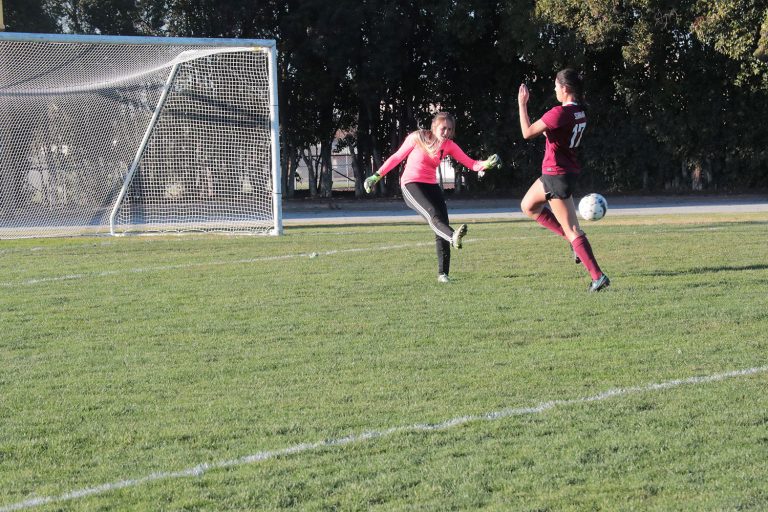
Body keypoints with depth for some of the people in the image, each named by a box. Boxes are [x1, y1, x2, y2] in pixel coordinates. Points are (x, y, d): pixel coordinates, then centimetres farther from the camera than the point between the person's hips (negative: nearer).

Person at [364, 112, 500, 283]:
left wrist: (485, 164, -23)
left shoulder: (448, 145, 3)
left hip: (431, 186, 5)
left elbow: (469, 163, -4)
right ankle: (453, 237, -61)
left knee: (443, 224, -6)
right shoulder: (417, 138, -7)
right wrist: (377, 175, 4)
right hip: (411, 185, -5)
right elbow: (397, 157, 2)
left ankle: (443, 273, -2)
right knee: (433, 214, -31)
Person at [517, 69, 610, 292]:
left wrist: (522, 104, -9)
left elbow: (527, 133, -17)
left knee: (572, 230, -7)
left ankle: (598, 276, -9)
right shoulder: (580, 113, 5)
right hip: (568, 171, 10)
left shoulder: (560, 112, -22)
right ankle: (574, 240, 20)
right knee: (528, 206, 26)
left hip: (557, 175, -10)